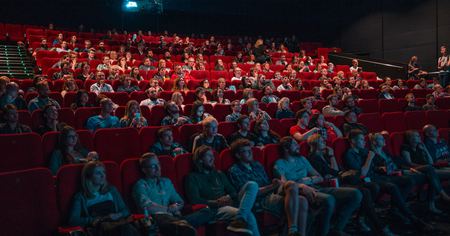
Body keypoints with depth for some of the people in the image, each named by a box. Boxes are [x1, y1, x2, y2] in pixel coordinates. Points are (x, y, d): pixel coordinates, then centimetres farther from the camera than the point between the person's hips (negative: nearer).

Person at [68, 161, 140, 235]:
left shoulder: (112, 190, 20)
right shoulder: (80, 197, 9)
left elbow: (126, 211, 20)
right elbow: (73, 221, -3)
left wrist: (118, 215, -4)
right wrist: (101, 219, -10)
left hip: (116, 225, 3)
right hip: (96, 229, -3)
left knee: (128, 229, -33)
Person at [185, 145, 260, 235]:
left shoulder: (219, 174, 27)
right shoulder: (192, 177, 7)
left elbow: (233, 192, 21)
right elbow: (194, 200, -7)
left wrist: (229, 197, -4)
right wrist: (216, 202, -15)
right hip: (214, 209, -7)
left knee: (252, 185, -22)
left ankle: (239, 219, -41)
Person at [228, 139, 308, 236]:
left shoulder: (257, 165, 22)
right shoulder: (234, 171, 0)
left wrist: (281, 184, -2)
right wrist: (272, 186, -15)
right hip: (260, 201, -7)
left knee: (302, 201, -21)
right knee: (293, 186, -28)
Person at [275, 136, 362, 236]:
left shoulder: (302, 159, 26)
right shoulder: (280, 164, 5)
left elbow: (320, 178, 24)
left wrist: (310, 179, 1)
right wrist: (302, 186, -29)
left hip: (315, 189, 7)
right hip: (300, 192, -7)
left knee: (355, 194, -9)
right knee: (328, 199, -39)